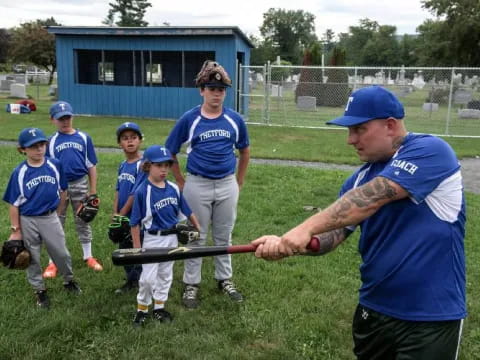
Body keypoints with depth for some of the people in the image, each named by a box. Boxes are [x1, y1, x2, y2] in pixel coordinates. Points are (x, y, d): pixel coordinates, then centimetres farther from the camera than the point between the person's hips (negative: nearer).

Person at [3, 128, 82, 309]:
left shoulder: (55, 165, -9)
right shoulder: (19, 172, -13)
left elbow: (62, 191, 5)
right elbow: (14, 204, -8)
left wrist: (57, 213, 10)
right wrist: (15, 230, -7)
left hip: (50, 219, 1)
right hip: (28, 222, -1)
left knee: (61, 253, 12)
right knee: (33, 258, 14)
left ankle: (69, 280, 37)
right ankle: (39, 290, 31)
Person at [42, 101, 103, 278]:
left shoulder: (84, 138, -2)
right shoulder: (51, 142, -1)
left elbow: (91, 166, 1)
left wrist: (93, 191, -1)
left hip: (80, 185, 0)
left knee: (83, 222, 14)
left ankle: (88, 257, 28)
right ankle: (53, 262, 19)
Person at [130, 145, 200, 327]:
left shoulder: (173, 188, -2)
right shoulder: (142, 191, -16)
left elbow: (186, 211, 10)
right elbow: (135, 222, -13)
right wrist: (137, 248, -12)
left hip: (172, 238, 5)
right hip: (153, 239, -5)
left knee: (165, 274, 16)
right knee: (148, 277, 2)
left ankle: (159, 307, 32)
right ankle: (142, 309, 23)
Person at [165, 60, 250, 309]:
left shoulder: (235, 120, 0)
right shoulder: (189, 119, -7)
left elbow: (245, 151, 13)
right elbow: (169, 152, 1)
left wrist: (239, 183, 12)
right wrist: (182, 184, 0)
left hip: (227, 186, 2)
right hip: (197, 186, -2)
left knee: (223, 237, 16)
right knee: (196, 237, 9)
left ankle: (225, 280, 32)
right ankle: (191, 285, 23)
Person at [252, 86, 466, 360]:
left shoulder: (430, 151, -16)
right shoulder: (361, 179, 5)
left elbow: (371, 200, -29)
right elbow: (332, 236, -3)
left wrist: (306, 228, -34)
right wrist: (286, 245, -22)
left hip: (430, 319, -6)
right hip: (374, 309, 6)